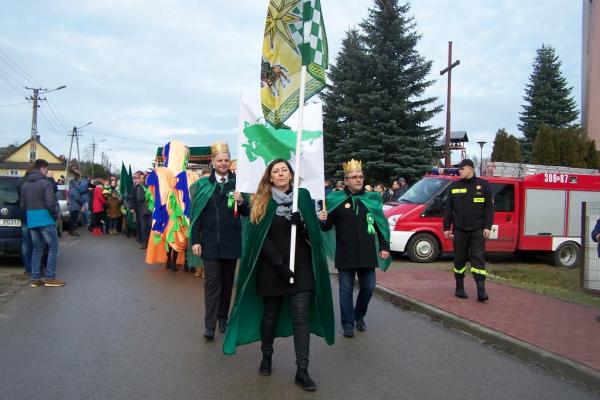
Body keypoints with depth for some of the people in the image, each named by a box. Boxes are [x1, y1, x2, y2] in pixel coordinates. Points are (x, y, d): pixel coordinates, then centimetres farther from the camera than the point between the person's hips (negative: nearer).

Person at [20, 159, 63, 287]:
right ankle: (50, 278, -1)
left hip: (31, 222, 7)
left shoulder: (25, 184, 12)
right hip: (46, 220, -7)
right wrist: (56, 215, -3)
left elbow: (23, 205, 11)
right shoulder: (45, 183, -10)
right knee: (53, 248, 1)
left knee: (37, 249, 13)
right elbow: (50, 203, -18)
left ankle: (35, 279, 12)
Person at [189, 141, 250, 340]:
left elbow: (247, 212, 8)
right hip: (210, 241, -2)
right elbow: (196, 213, -1)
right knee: (212, 281, -1)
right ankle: (210, 325, 1)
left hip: (232, 241, 2)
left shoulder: (237, 182, 4)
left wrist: (241, 201, -14)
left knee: (227, 281, 11)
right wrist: (194, 240, -6)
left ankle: (223, 318, 25)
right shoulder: (203, 184, 0)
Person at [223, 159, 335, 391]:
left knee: (301, 317, -4)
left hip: (301, 267, 1)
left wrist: (301, 226, -18)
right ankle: (266, 357, 33)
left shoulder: (303, 196, 4)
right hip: (271, 268, 0)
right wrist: (279, 264, -16)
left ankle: (302, 371, 0)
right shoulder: (262, 202, 0)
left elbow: (312, 233, 5)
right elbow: (261, 237, -7)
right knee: (270, 315, 12)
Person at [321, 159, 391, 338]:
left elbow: (381, 225, 9)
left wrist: (384, 247, 3)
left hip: (367, 255, 2)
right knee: (346, 290, 5)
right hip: (345, 255, -2)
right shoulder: (336, 200, -1)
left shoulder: (372, 199, 7)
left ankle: (359, 316, 34)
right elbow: (327, 226, -1)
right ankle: (348, 324, 18)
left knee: (368, 288, 9)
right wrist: (323, 221, -24)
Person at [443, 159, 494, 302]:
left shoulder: (483, 185, 2)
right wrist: (446, 228, 4)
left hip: (477, 230, -2)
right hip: (459, 230, 2)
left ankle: (481, 290, -5)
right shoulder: (454, 186, 7)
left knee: (478, 258, -4)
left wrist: (487, 227, -7)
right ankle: (459, 288, 18)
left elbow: (489, 208, 0)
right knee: (459, 259, 7)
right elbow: (448, 209, 8)